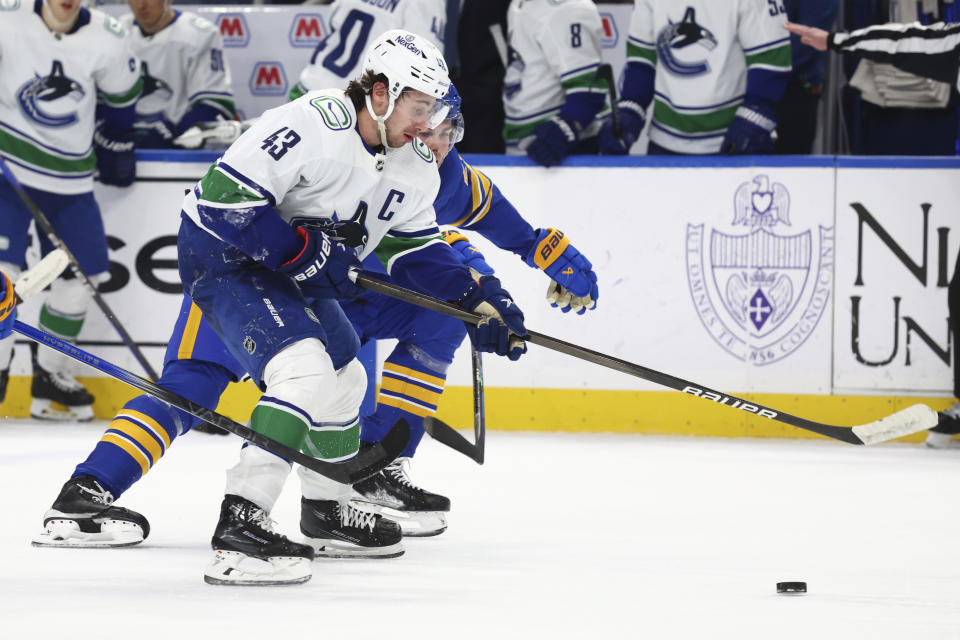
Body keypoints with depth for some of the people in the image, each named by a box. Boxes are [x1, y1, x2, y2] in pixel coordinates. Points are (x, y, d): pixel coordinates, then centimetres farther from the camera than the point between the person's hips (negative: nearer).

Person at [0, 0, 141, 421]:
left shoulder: (108, 38, -7)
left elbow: (120, 97, 10)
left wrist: (116, 147, 18)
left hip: (70, 177, 3)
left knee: (77, 276, 7)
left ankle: (50, 378, 24)